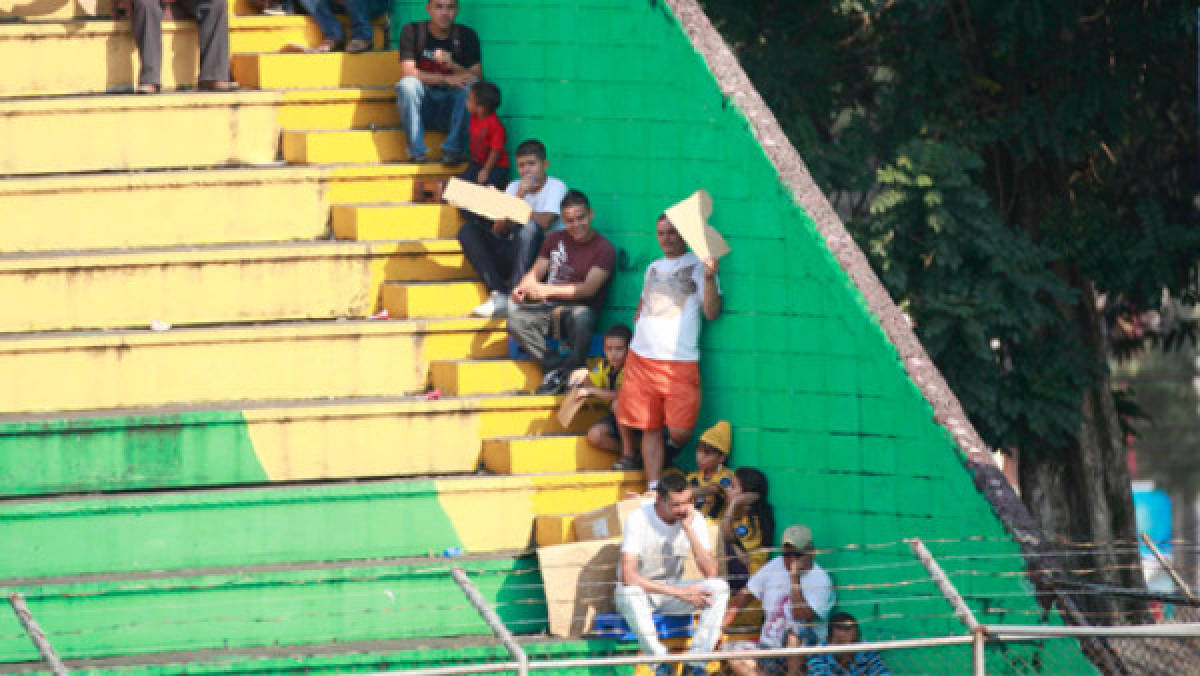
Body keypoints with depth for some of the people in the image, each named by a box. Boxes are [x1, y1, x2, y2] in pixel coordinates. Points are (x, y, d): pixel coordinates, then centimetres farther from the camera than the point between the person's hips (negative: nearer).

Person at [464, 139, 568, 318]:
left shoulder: (556, 187, 0)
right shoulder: (514, 187, 15)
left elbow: (543, 222, -17)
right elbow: (498, 231, 5)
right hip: (512, 253, 5)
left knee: (530, 228, -36)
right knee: (469, 230, -13)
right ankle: (499, 295, -28)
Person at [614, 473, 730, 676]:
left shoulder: (694, 520, -9)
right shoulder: (639, 519, -21)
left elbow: (710, 573, -17)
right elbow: (627, 575, -29)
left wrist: (689, 529, -25)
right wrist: (679, 592, -30)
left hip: (672, 593, 4)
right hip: (642, 590, -4)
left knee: (719, 587, -22)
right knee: (630, 592, -40)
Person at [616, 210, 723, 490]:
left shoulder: (698, 266, 2)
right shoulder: (654, 268, 19)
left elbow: (712, 312, -8)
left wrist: (709, 277, -21)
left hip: (681, 362, -5)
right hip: (642, 359, 5)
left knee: (680, 430, -12)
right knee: (649, 428, 1)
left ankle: (671, 448, 22)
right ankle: (653, 490, 4)